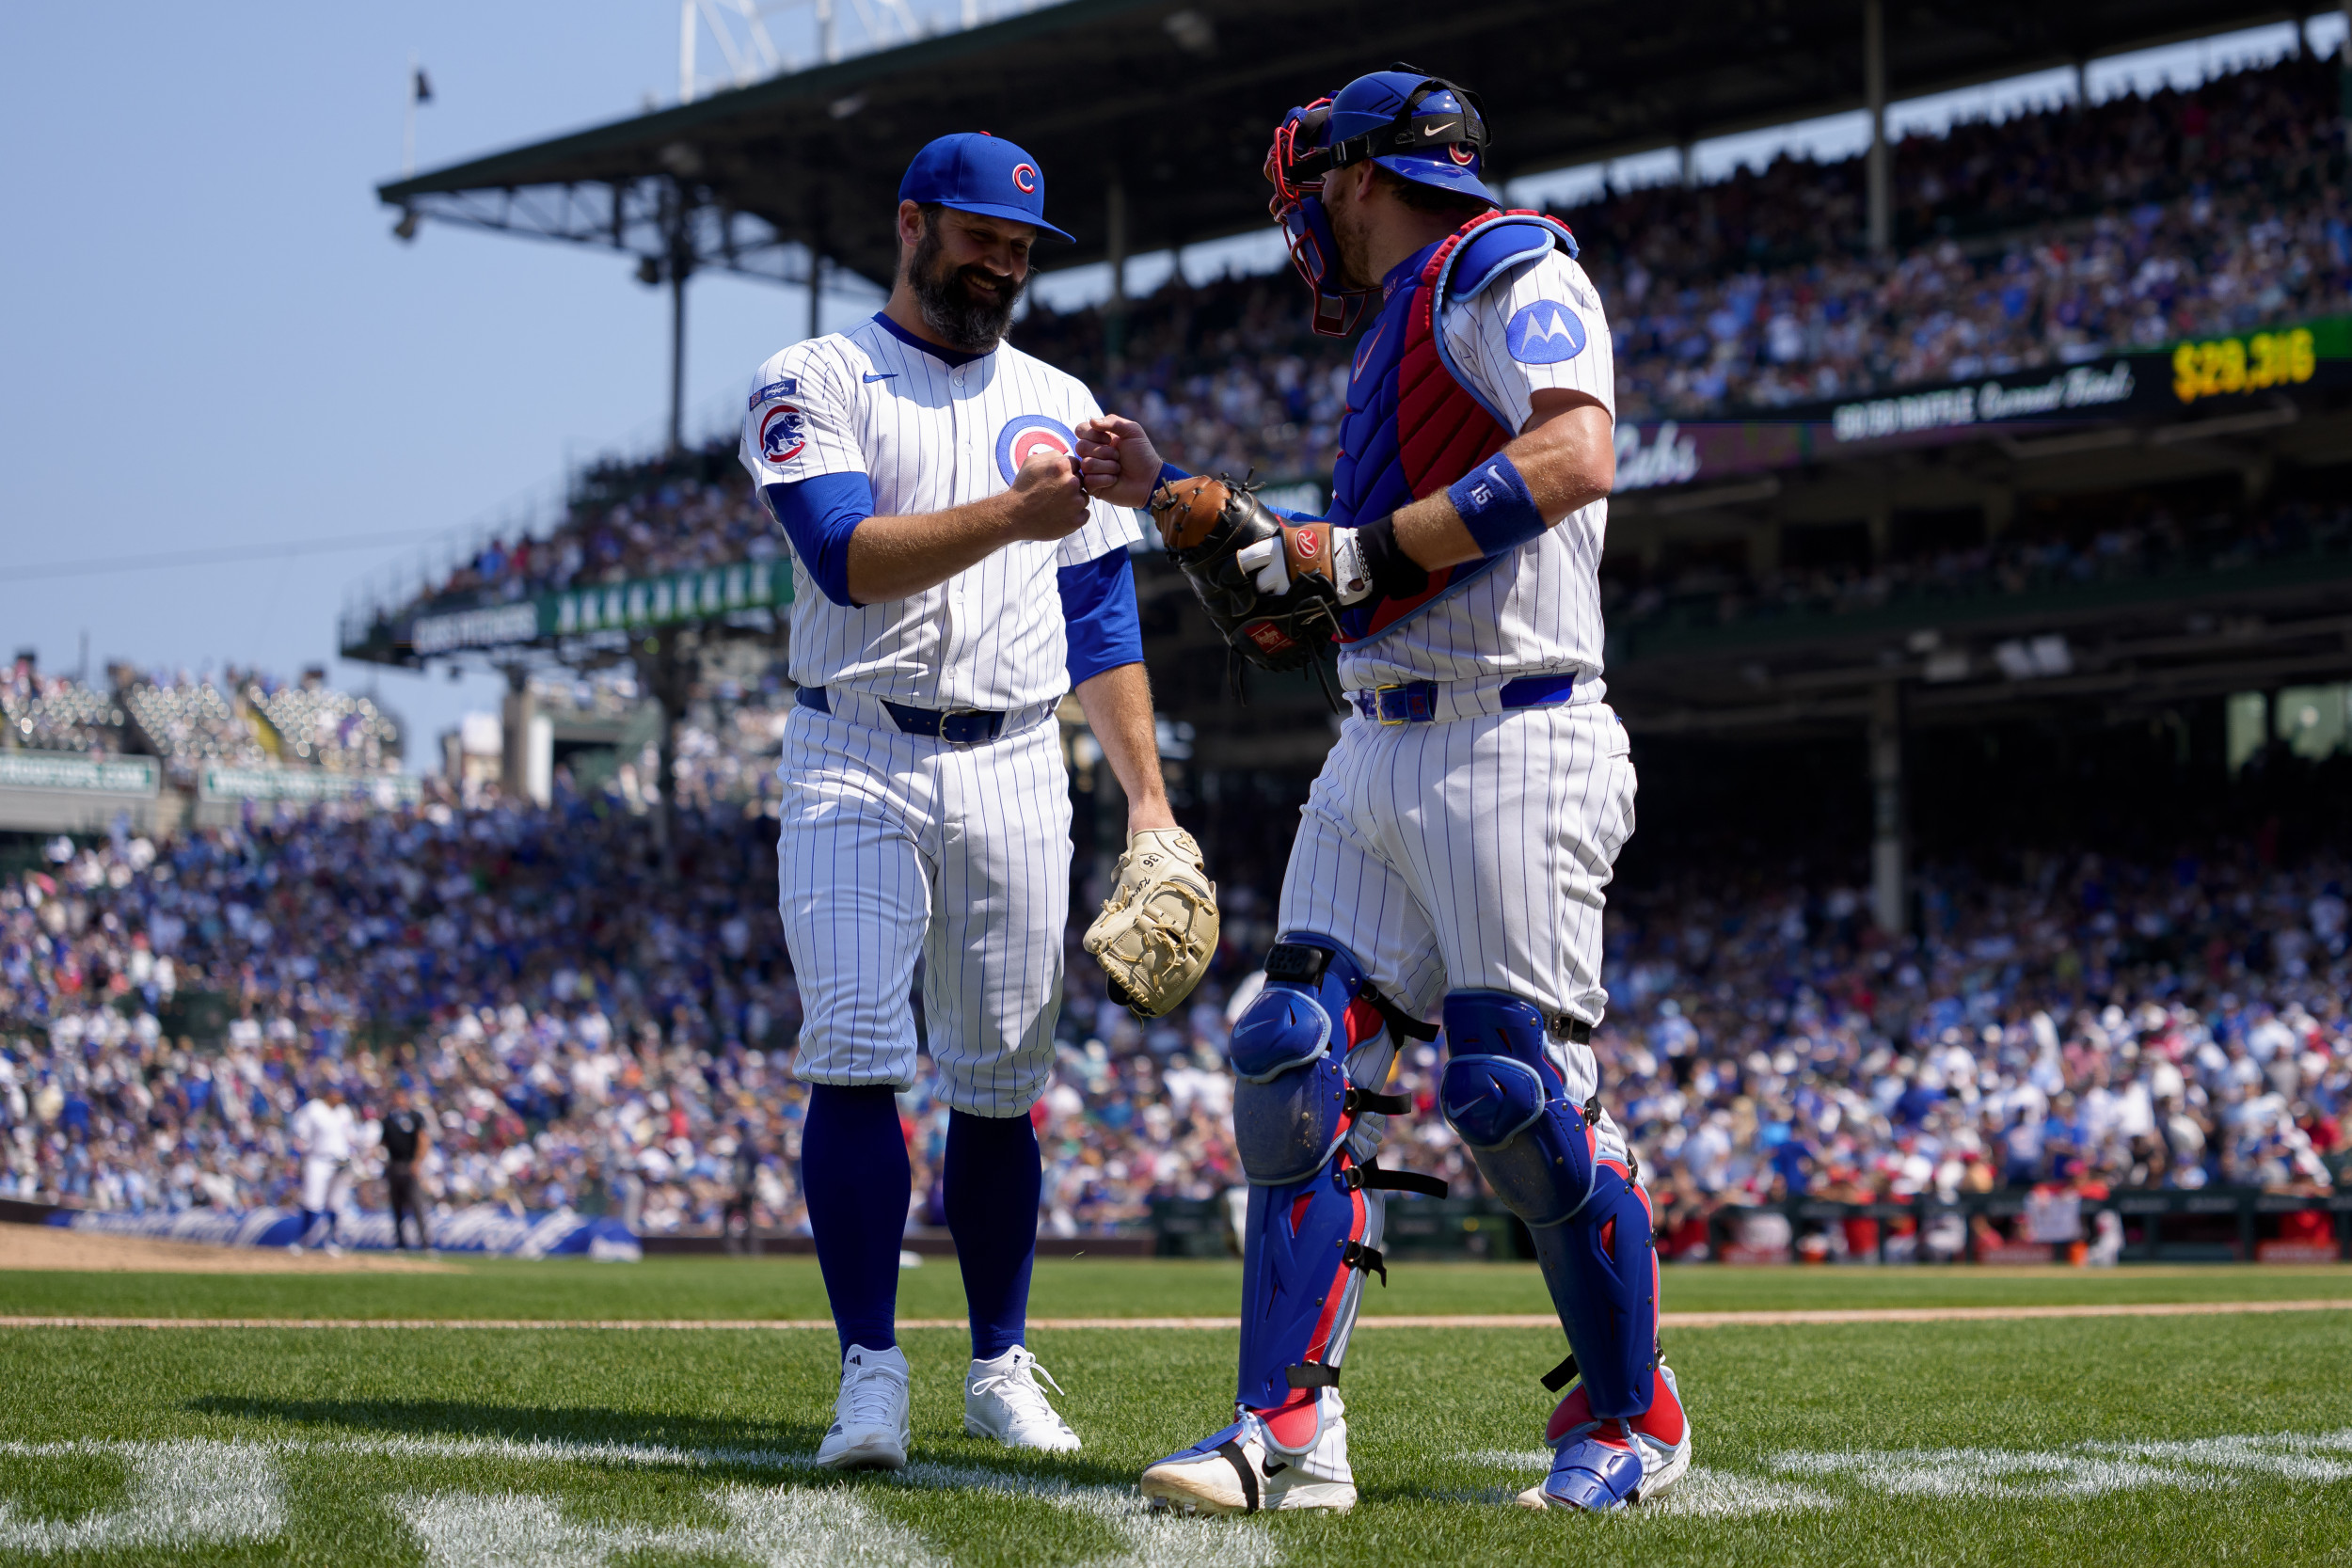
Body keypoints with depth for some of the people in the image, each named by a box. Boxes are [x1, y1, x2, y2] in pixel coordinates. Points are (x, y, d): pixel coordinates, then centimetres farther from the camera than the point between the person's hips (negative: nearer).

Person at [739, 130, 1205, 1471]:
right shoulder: (815, 384, 2)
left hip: (1016, 771, 4)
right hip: (856, 767, -3)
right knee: (857, 1062, -13)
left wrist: (1149, 798, 8)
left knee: (1003, 1085, 4)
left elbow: (1102, 619, 16)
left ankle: (1002, 1367, 15)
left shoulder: (1059, 405, 16)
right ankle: (873, 1376, -10)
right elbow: (849, 558, -15)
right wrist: (1011, 515, -27)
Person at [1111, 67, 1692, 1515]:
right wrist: (1242, 537, 23)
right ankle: (1290, 1431, -1)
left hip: (1509, 747, -9)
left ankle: (1636, 1420, 10)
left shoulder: (1510, 270, -4)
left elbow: (1574, 459, -23)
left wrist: (1356, 551, -20)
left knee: (1523, 1093, -7)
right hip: (1376, 748, 9)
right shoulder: (1407, 323, 24)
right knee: (1299, 1061, -1)